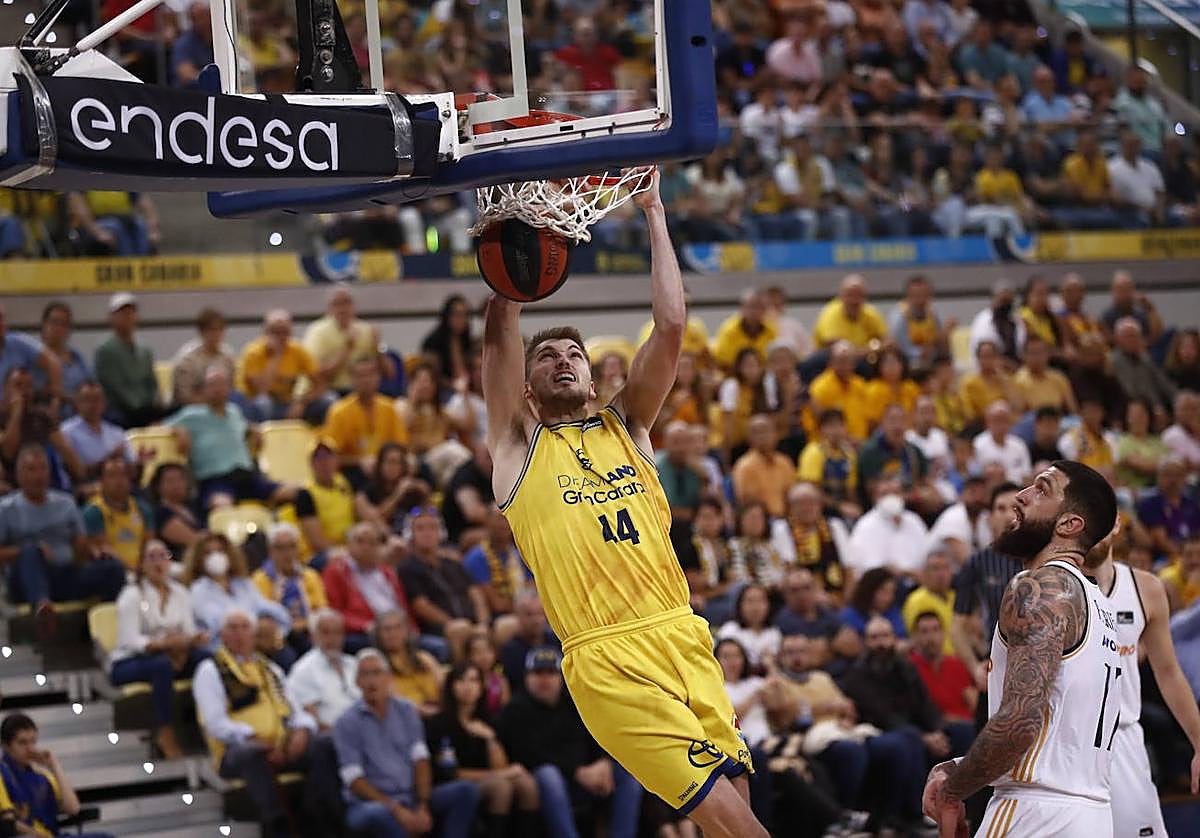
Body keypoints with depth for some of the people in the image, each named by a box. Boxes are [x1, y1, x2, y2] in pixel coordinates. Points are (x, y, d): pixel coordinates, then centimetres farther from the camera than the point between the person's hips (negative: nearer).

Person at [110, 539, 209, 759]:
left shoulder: (179, 593, 8)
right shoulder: (132, 596, -8)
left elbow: (189, 632, 5)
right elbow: (131, 641, -19)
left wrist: (196, 637, -20)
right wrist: (163, 643, -33)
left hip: (170, 656, 5)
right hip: (127, 664, -5)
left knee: (204, 657, -25)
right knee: (163, 665, -39)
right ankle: (166, 734, -35)